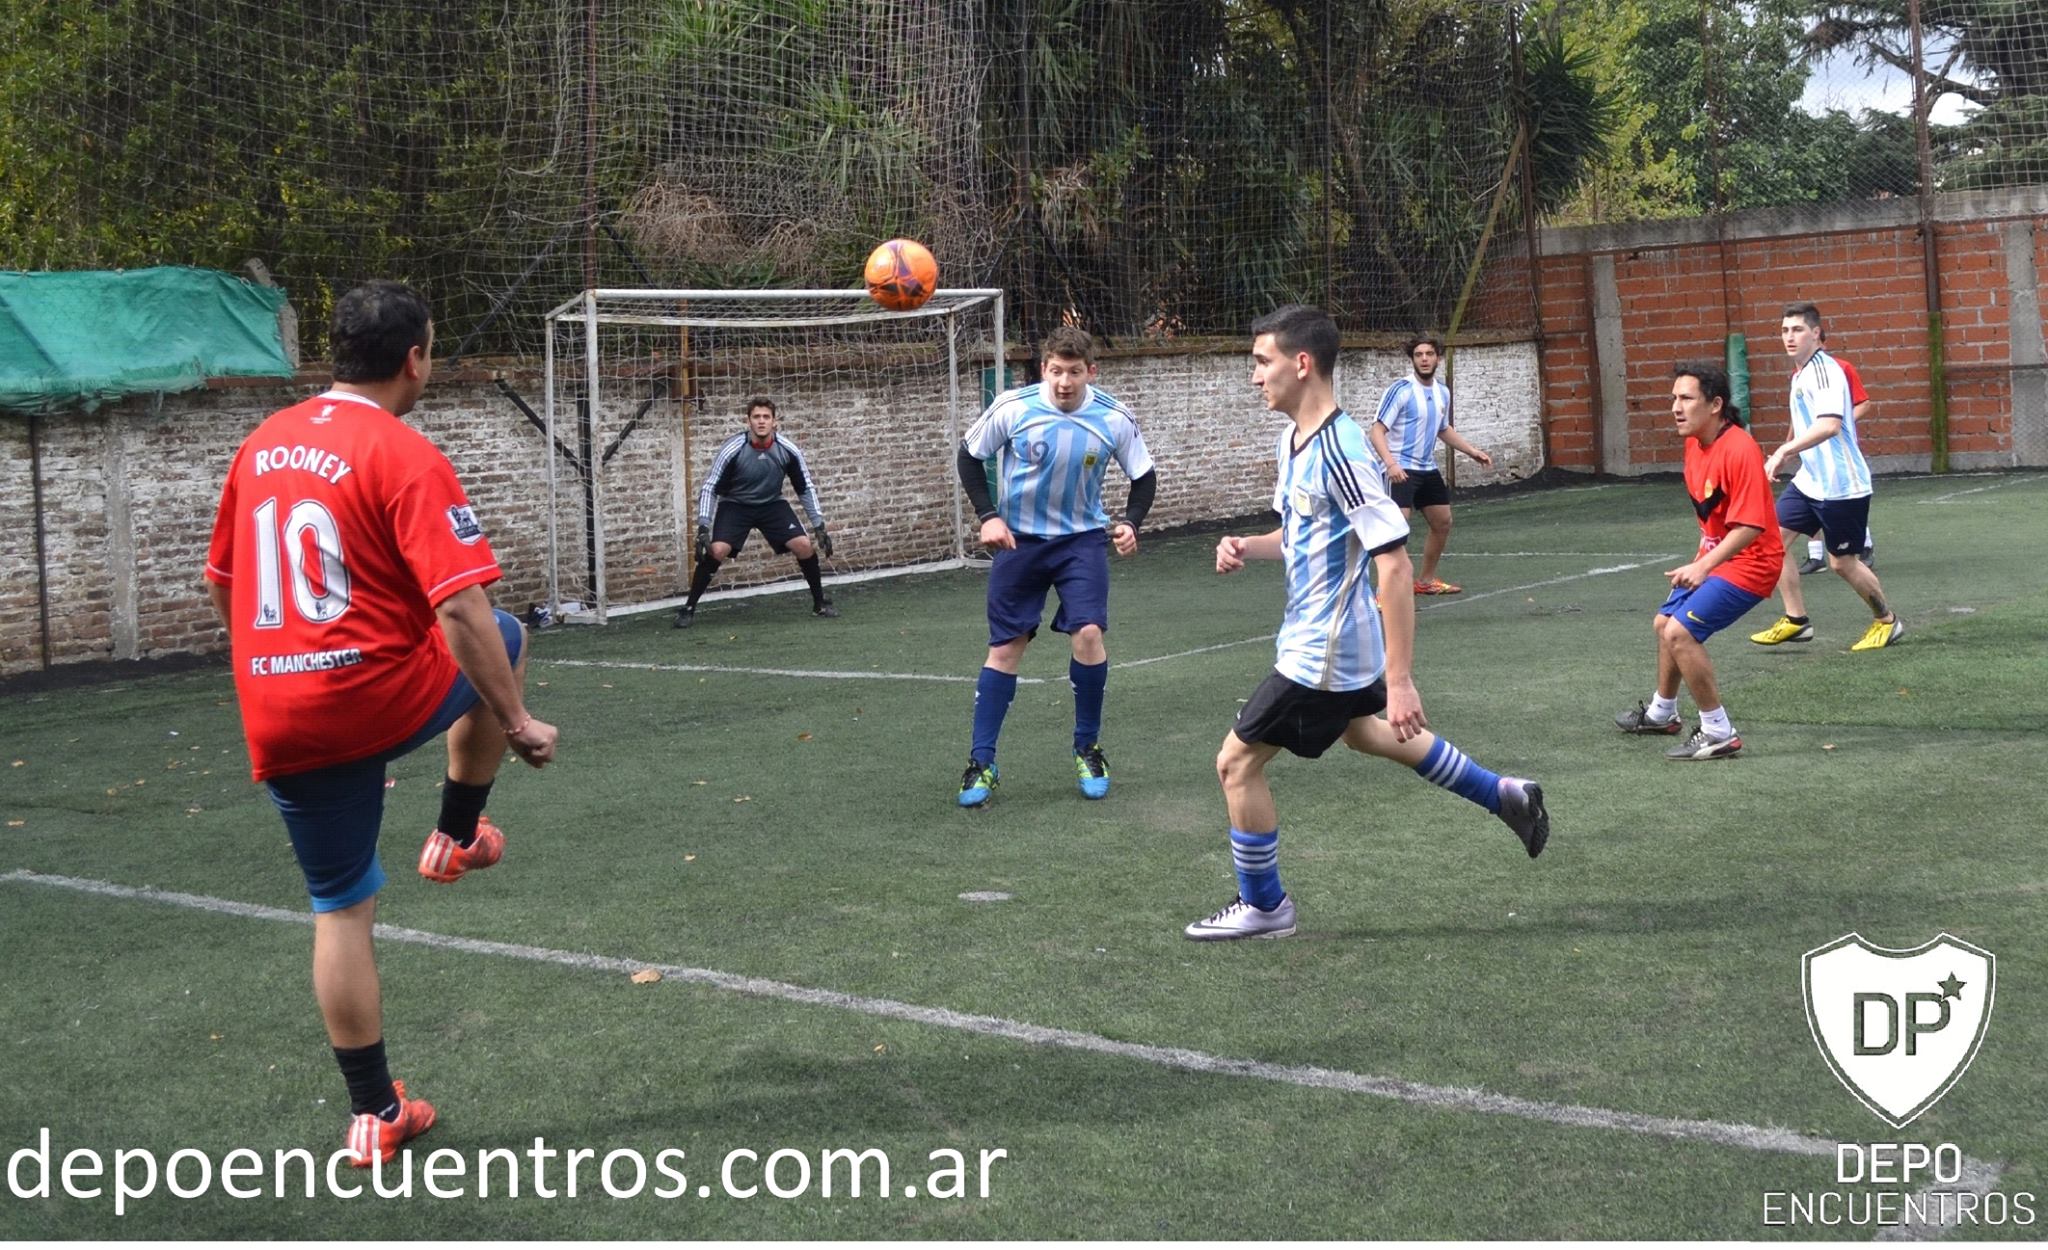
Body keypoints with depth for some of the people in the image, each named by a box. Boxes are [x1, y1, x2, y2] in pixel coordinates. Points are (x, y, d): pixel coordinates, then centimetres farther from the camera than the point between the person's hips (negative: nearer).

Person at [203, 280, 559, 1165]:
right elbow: (460, 609, -19)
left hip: (278, 725, 6)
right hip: (384, 696, -6)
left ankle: (374, 1113, 20)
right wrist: (518, 722, -11)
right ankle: (457, 835, 27)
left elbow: (221, 587, 20)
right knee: (503, 637, 24)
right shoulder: (407, 458, -12)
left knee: (341, 908, 17)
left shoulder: (260, 445, 10)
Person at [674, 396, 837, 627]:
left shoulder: (788, 450, -17)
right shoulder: (732, 449, -24)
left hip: (772, 505, 2)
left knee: (804, 545, -15)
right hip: (735, 505, -2)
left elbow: (806, 488, -3)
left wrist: (819, 527, -5)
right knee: (716, 550, -23)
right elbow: (710, 487, -18)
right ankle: (688, 609, -8)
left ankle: (820, 603, 7)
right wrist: (703, 527, -26)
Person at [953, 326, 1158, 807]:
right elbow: (969, 456, -1)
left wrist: (1130, 523, -16)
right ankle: (981, 763, 12)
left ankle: (1088, 749, 5)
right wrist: (988, 516, -11)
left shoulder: (1115, 419, -13)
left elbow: (1144, 476, 1)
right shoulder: (1012, 408, -16)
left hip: (1083, 539, 0)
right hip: (1019, 539, 0)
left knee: (1088, 633, -17)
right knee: (1005, 647, 2)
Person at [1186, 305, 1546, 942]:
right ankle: (1505, 795, 41)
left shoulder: (1340, 452, -27)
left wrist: (1400, 680, -30)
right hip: (1343, 645, 10)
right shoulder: (1292, 439, 2)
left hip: (1321, 655, -10)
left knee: (1236, 762, -1)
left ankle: (1263, 906, 18)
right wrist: (1245, 547, -4)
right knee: (1363, 731, 31)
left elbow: (1395, 565, -29)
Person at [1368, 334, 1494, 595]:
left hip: (1429, 470, 8)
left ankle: (1426, 580, 34)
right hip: (1402, 471, -8)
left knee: (1442, 523, 16)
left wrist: (1472, 451, 19)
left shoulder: (1443, 392, 8)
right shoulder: (1400, 390, -14)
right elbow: (1378, 430, -17)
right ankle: (1384, 591, -17)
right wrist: (1390, 462, -31)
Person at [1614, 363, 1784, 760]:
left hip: (1747, 563, -10)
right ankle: (1662, 713, 47)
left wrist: (1703, 566, -36)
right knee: (1663, 623, 23)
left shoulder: (1739, 450, -26)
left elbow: (1749, 526, -30)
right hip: (1715, 558, 10)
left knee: (1680, 632, -22)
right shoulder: (1695, 444, 2)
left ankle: (1718, 735, -12)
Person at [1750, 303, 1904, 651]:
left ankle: (1887, 621, 23)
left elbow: (1829, 424, -33)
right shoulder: (1800, 373, 11)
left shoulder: (1825, 370, -18)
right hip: (1809, 481, 9)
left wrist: (1784, 451, -37)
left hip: (1841, 486, -9)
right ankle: (1796, 620, 6)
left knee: (1842, 563, 2)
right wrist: (1783, 455, 25)